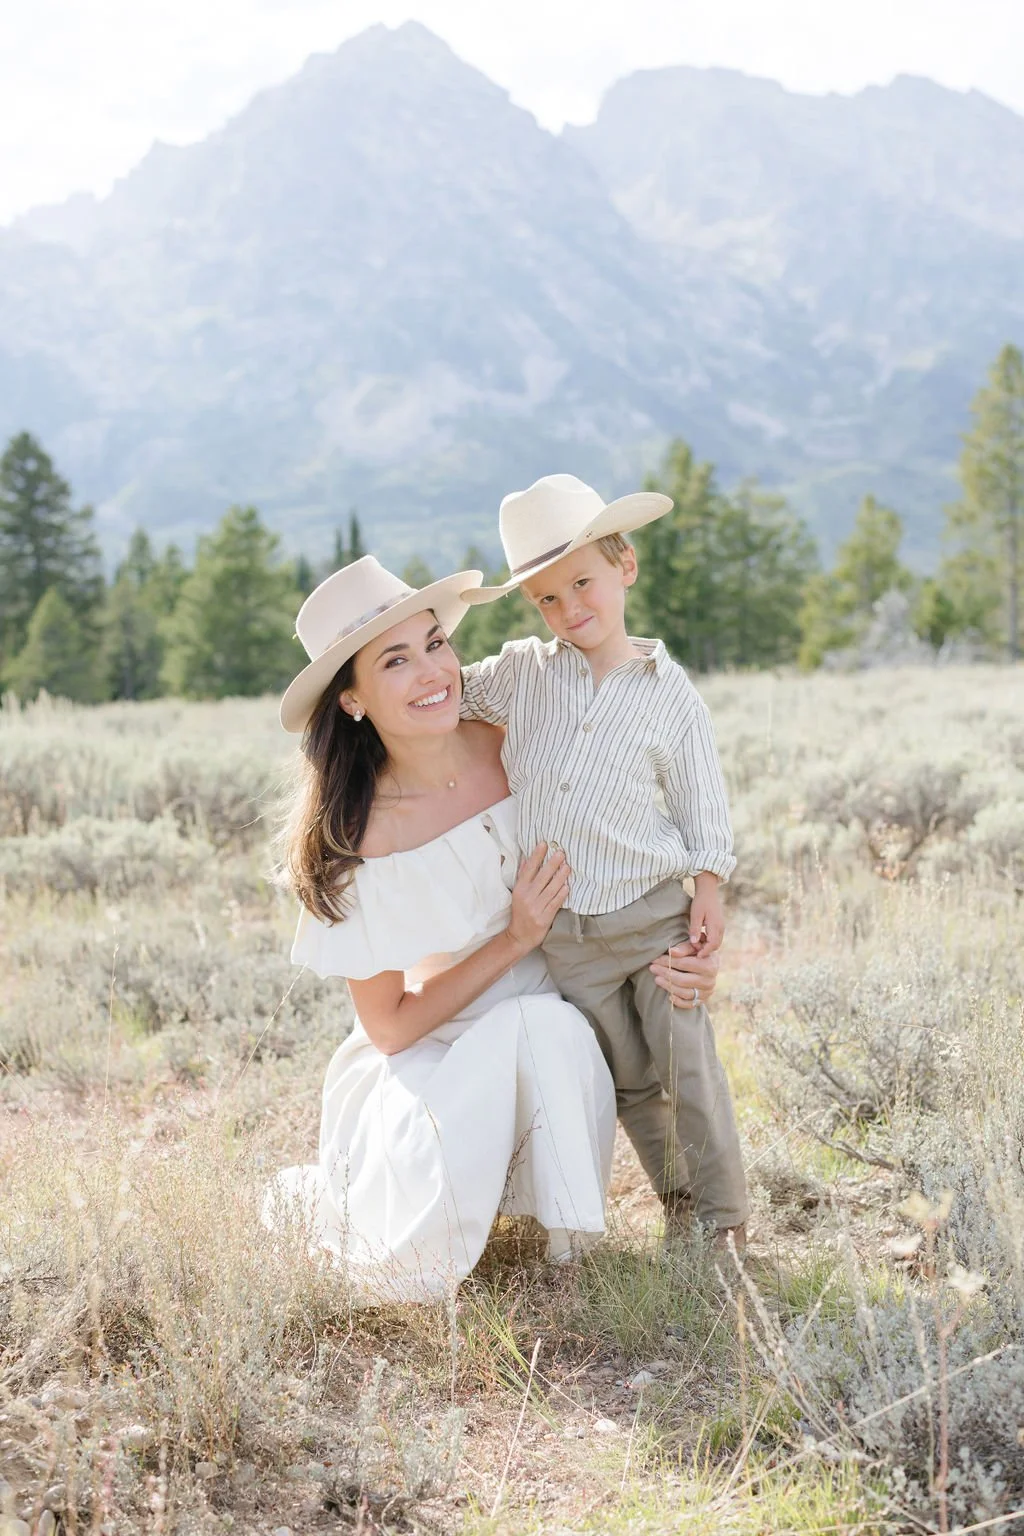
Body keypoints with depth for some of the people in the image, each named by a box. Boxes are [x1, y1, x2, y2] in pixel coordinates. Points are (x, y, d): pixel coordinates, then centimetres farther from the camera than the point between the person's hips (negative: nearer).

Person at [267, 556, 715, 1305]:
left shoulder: (512, 749, -11)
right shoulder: (358, 835, -20)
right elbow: (390, 1026, -12)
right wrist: (516, 940, -18)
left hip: (546, 1039, 3)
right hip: (424, 1065, -2)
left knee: (551, 1031, -32)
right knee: (411, 1278, -23)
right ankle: (325, 1195, 13)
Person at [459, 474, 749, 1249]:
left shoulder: (670, 692, -2)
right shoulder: (519, 672, 2)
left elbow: (703, 805, 2)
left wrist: (709, 890, -4)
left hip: (654, 915, -2)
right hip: (564, 933, 2)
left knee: (689, 1064, -4)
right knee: (630, 1081, 10)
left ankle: (725, 1222, 8)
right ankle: (679, 1206, 23)